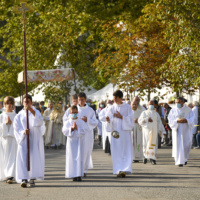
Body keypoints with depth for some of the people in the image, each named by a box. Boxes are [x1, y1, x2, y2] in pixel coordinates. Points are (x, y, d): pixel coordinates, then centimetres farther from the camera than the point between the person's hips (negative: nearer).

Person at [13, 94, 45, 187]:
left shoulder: (36, 112, 7)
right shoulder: (19, 115, 8)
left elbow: (40, 122, -13)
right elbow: (16, 128, 2)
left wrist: (32, 111, -24)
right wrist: (23, 132, -18)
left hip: (35, 139, 0)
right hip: (23, 139, 0)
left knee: (34, 158, -3)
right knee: (23, 158, -13)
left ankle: (32, 178, 6)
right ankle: (23, 179, -20)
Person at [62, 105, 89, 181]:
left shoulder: (81, 121, 2)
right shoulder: (67, 122, 4)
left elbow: (85, 129, -6)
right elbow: (64, 131, -5)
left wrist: (77, 128, -17)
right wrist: (72, 128, -17)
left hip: (79, 141, -1)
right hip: (71, 141, 1)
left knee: (79, 157, -5)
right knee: (72, 157, 0)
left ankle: (79, 175, -4)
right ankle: (73, 175, 4)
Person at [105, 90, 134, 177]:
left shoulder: (127, 107, 3)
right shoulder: (111, 108, 8)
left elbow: (130, 119, -2)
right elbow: (110, 122, 5)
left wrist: (121, 117, -13)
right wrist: (109, 120, -17)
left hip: (125, 132, -2)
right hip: (115, 132, 2)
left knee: (126, 151, -8)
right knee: (116, 151, -3)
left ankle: (125, 169, -10)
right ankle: (118, 170, -1)